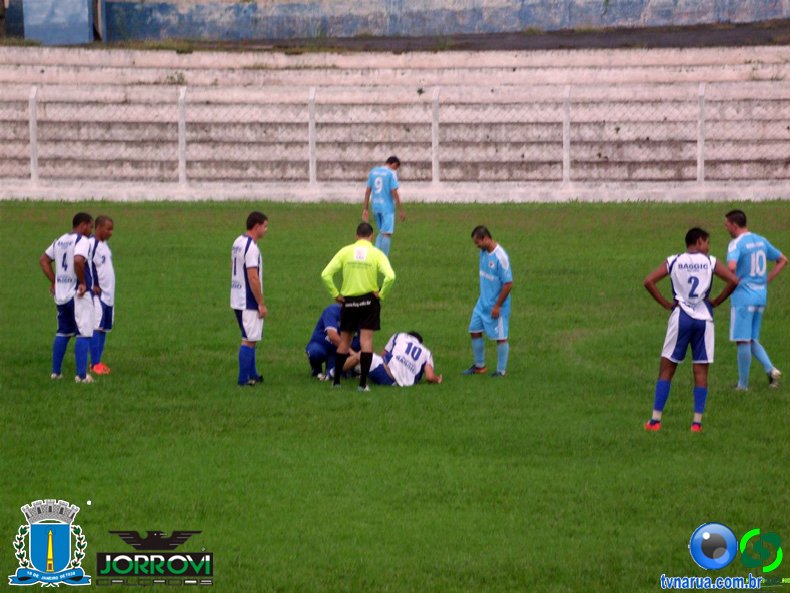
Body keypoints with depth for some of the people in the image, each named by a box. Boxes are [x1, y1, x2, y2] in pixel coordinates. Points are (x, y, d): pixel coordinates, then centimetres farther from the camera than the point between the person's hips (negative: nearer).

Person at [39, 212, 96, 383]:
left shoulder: (60, 240, 13)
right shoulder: (82, 241, -12)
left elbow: (43, 260, 18)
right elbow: (78, 260, -30)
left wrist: (54, 281, 16)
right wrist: (83, 282, -19)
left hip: (61, 294, 8)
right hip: (79, 295, -8)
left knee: (63, 333, 18)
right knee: (83, 334, -4)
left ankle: (56, 372, 19)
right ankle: (81, 375, -8)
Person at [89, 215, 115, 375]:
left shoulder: (104, 245, 15)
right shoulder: (91, 244, -15)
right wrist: (94, 286, -20)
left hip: (108, 294, 9)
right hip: (97, 295, -9)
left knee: (104, 329, 10)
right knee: (96, 328, -10)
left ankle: (98, 361, 15)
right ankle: (95, 364, -10)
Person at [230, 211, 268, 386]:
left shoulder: (238, 242, 11)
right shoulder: (251, 247, -20)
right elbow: (253, 278, -22)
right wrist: (261, 304, -16)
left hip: (237, 299, 10)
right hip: (249, 302, -10)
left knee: (250, 338, 18)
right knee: (249, 340, -5)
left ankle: (252, 375, 24)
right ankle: (244, 379, -4)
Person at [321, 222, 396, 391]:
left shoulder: (345, 251, 0)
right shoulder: (376, 254, -5)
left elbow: (326, 274, -6)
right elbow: (390, 276, -19)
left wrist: (336, 294, 1)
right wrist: (381, 294, -6)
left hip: (348, 301, 2)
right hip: (369, 300, -2)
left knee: (344, 341, 14)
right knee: (366, 341, 0)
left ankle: (336, 380, 18)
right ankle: (363, 382, -5)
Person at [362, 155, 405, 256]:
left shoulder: (373, 171, 9)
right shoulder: (391, 173, -9)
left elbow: (368, 190, 10)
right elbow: (394, 192, -14)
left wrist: (365, 209, 13)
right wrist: (401, 210, -8)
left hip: (376, 206, 6)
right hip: (387, 207, -6)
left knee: (381, 232, 19)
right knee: (387, 234, -1)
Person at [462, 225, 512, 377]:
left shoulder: (500, 257, -23)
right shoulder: (483, 252, 1)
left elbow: (508, 284, -21)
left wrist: (498, 306, -17)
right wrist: (484, 298, 14)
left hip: (496, 306, -9)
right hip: (483, 302, 9)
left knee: (500, 337, 2)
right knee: (475, 331, 13)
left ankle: (501, 371, 13)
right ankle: (479, 366, 27)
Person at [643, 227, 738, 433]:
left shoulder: (673, 261, 3)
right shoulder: (711, 262, 1)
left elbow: (649, 281, -6)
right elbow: (733, 281, -9)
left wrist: (666, 304, 1)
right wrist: (715, 302, 2)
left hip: (680, 317, 0)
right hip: (704, 318, 0)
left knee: (666, 369, 6)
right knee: (701, 371, 6)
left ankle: (655, 419, 1)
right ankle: (697, 421, 1)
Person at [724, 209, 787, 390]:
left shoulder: (736, 244, -13)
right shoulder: (761, 241, 11)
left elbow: (731, 267, -31)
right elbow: (782, 260, 19)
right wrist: (766, 280, 14)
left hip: (743, 297, -7)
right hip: (761, 296, 7)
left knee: (743, 341, 0)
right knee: (752, 340, 17)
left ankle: (743, 384, 5)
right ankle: (770, 369, -3)